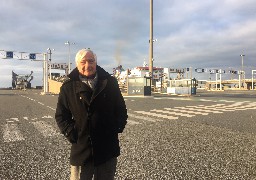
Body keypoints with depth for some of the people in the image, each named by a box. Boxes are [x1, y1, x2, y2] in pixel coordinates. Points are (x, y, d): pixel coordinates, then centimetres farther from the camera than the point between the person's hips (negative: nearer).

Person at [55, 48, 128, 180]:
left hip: (108, 150, 1)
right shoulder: (68, 87, -2)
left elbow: (121, 109, 9)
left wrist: (118, 128, -4)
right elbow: (61, 115, 5)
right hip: (80, 151, -1)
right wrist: (70, 133, -8)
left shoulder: (110, 83, 1)